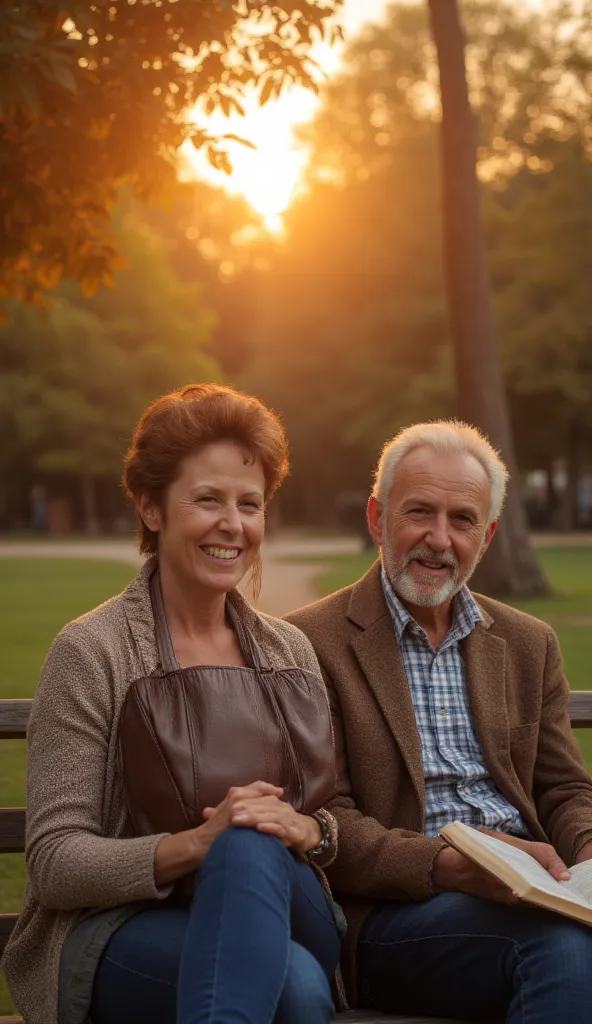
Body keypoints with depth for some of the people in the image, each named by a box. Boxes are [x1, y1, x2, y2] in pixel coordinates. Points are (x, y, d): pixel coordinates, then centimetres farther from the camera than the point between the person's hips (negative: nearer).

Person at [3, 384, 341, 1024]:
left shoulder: (289, 650, 13)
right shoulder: (90, 651, -2)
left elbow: (342, 818, 14)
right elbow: (52, 863, -7)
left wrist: (308, 829, -11)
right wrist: (195, 844, -23)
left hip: (282, 916, 6)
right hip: (117, 930, -5)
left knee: (253, 847, -33)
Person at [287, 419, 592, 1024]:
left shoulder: (529, 645, 19)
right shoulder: (311, 643, 2)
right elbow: (325, 826, -4)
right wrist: (454, 866, -20)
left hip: (528, 892, 5)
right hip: (389, 915, -5)